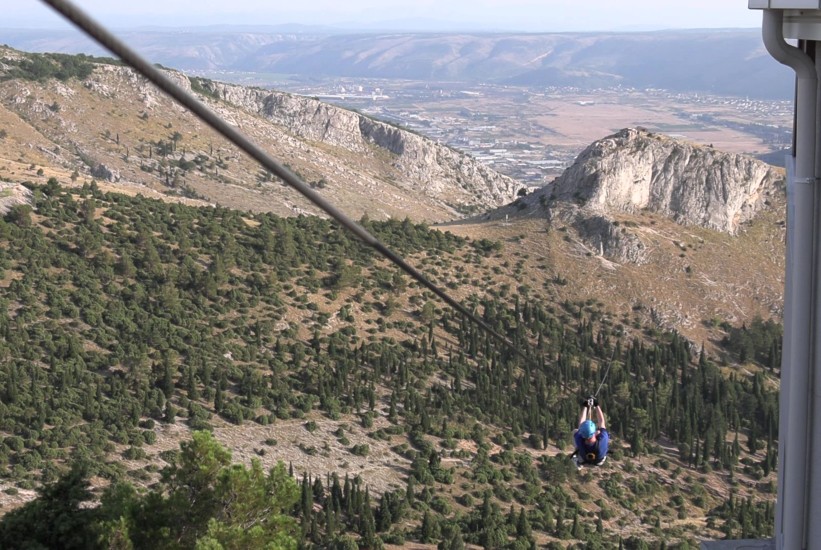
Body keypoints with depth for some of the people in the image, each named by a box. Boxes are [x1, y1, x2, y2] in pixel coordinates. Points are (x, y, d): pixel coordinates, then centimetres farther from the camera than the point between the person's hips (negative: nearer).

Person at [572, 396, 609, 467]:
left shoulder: (580, 443, -44)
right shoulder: (602, 441, -45)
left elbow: (580, 424, -26)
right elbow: (602, 423, -27)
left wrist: (585, 407, -16)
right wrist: (597, 406, -16)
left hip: (583, 460, 0)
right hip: (599, 461, 1)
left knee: (575, 431, 9)